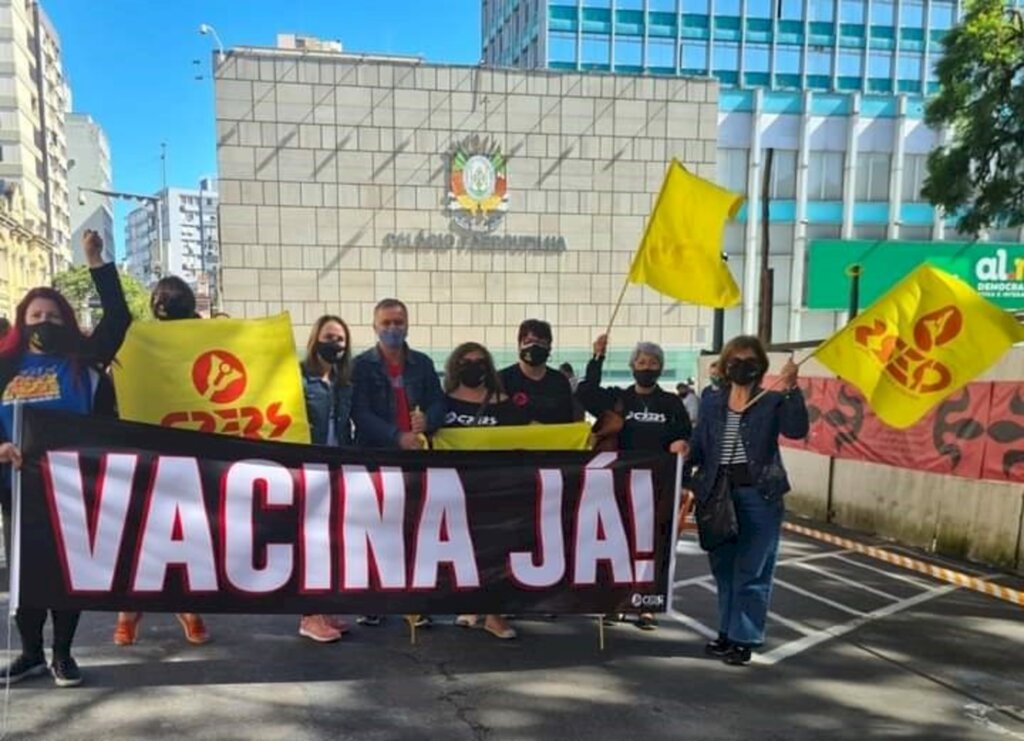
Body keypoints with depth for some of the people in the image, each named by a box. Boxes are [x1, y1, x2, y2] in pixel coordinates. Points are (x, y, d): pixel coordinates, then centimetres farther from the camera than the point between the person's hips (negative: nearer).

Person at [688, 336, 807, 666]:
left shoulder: (773, 402, -1)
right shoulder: (711, 402, 9)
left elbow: (797, 430, -18)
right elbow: (700, 448, 8)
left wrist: (791, 389, -26)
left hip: (759, 496, -4)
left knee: (751, 571, 1)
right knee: (723, 568, 14)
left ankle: (743, 639, 11)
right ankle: (727, 631, 29)